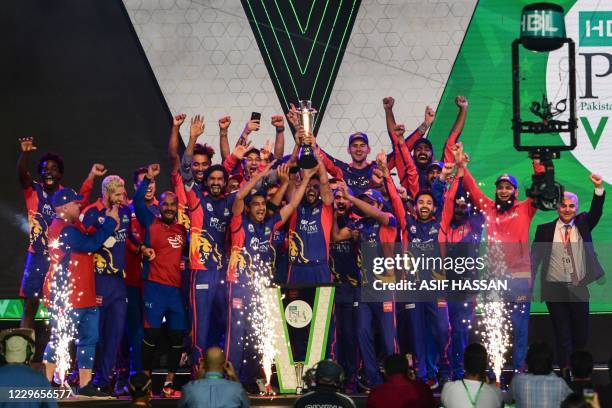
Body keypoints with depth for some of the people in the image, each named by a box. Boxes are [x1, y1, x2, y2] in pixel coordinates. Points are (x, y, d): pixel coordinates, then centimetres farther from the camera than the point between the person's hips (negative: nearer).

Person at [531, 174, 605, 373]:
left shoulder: (583, 224, 8)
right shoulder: (545, 230, 3)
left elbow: (596, 211, -8)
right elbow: (535, 256, -2)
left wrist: (599, 188, -25)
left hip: (580, 289, 1)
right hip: (555, 289, -1)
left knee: (581, 333, 7)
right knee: (562, 334, 2)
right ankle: (565, 371, 5)